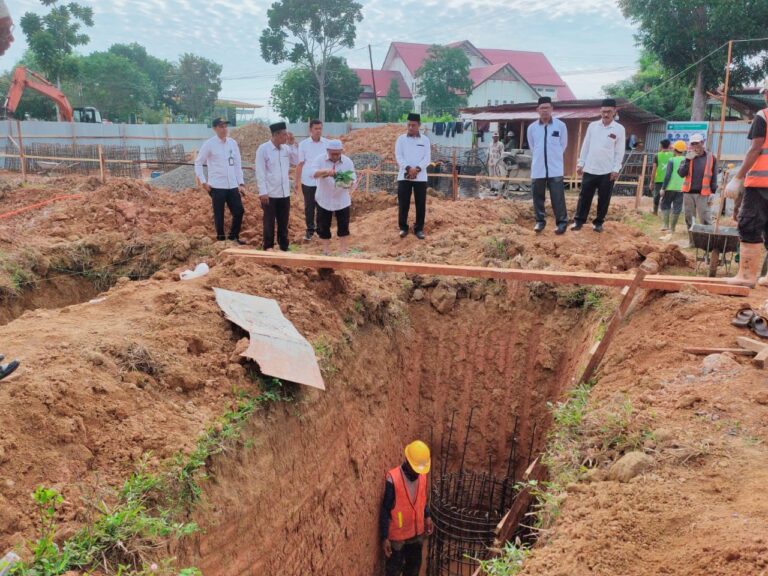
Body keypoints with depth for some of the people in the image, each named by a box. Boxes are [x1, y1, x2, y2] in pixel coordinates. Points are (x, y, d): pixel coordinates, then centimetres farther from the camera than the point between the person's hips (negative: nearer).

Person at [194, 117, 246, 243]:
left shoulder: (233, 143, 7)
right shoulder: (209, 144, -5)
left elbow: (238, 164, 11)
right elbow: (198, 163, 0)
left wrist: (241, 183, 6)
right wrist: (203, 182, -6)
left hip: (232, 185, 4)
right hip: (217, 186, -4)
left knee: (239, 211, 4)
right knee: (219, 215, 3)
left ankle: (234, 236, 21)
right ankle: (221, 239, 15)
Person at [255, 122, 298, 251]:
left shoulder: (286, 148, 5)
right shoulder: (263, 149, -10)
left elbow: (296, 161, 12)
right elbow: (260, 172, -12)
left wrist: (292, 144, 2)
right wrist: (263, 192, -16)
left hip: (284, 193, 5)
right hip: (270, 193, -5)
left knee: (283, 222, 13)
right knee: (269, 222, 6)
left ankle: (284, 246, 24)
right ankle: (268, 247, 16)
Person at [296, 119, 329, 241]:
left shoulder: (327, 143, 1)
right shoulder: (303, 144, 0)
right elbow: (300, 164, 3)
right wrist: (297, 181, 1)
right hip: (308, 181, 0)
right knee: (309, 207, 8)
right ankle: (310, 230, 19)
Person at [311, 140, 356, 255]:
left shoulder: (348, 161, -5)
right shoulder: (320, 160, -8)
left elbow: (353, 179, -6)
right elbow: (312, 173, -23)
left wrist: (348, 183, -30)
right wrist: (325, 171, -40)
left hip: (342, 201, 0)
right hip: (324, 200, 0)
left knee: (343, 228, 2)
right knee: (323, 228, 7)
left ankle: (343, 253, 14)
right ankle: (326, 253, 22)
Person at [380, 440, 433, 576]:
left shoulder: (423, 475, -8)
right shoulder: (393, 478, -25)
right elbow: (385, 510, -18)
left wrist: (427, 516, -3)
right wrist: (384, 537, -16)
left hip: (417, 532, 5)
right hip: (397, 535, -5)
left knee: (414, 565, 22)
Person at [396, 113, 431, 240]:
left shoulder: (425, 140, 5)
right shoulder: (401, 139, 4)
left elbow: (427, 158, -1)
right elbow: (398, 156, -4)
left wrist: (417, 168, -17)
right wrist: (408, 168, -19)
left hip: (420, 176, 1)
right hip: (404, 176, 0)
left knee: (420, 204, 3)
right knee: (403, 203, 2)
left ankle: (419, 229, 13)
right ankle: (403, 228, 14)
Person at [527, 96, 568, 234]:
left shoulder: (560, 125, -2)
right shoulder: (532, 127, 3)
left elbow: (563, 145, 10)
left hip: (555, 168, -2)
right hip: (538, 169, 2)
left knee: (558, 197, -4)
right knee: (538, 197, 8)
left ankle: (562, 222, 4)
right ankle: (540, 221, 20)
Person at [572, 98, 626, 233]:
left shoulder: (619, 129, -2)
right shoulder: (592, 126, 5)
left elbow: (620, 151, -2)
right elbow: (585, 146, 9)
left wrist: (616, 169, -8)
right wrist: (580, 163, 5)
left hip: (607, 171, -2)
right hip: (590, 169, 2)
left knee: (604, 199, 6)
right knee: (584, 196, 5)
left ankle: (598, 222, 16)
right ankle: (578, 221, 13)